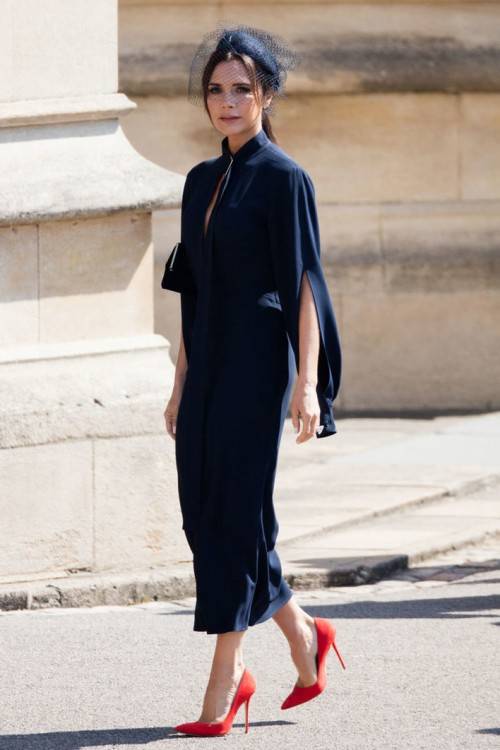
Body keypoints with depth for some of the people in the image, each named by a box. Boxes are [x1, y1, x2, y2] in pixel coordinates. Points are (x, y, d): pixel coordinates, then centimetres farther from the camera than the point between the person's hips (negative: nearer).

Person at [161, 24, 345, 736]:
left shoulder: (283, 178, -7)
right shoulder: (202, 181, 14)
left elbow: (304, 283, -12)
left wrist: (306, 382, -19)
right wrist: (180, 384, 16)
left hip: (256, 367, -8)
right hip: (208, 367, 8)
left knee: (235, 515, -7)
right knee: (204, 514, 7)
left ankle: (224, 685, -4)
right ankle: (304, 636, 25)